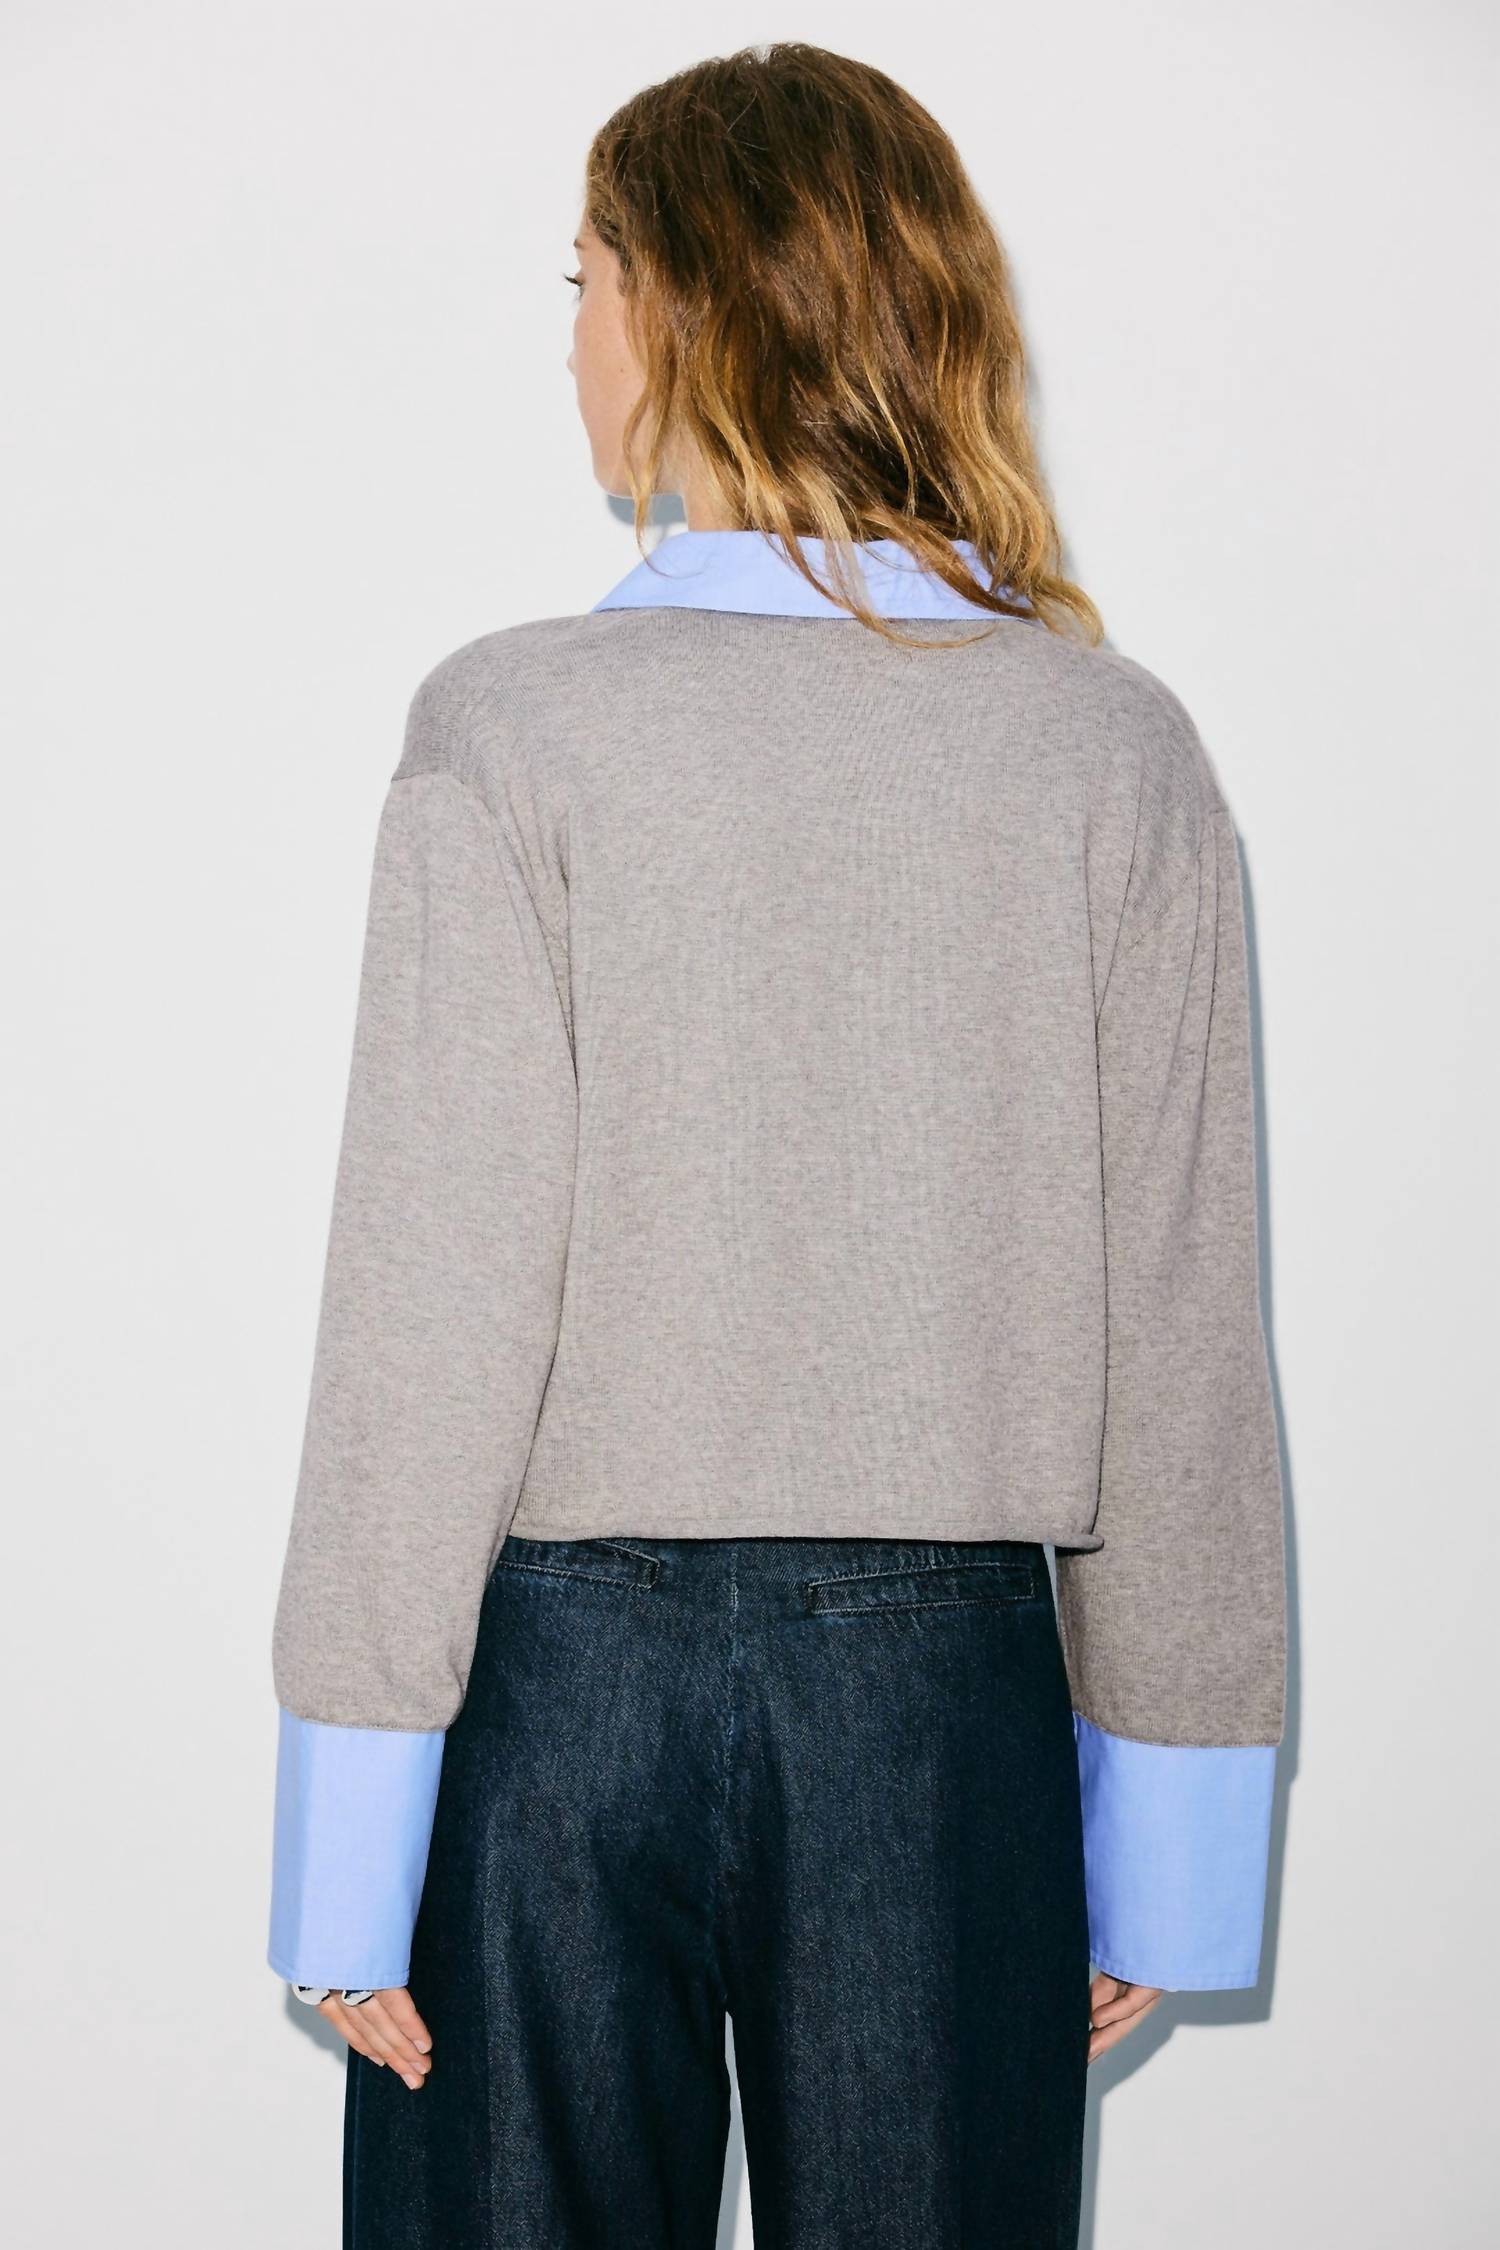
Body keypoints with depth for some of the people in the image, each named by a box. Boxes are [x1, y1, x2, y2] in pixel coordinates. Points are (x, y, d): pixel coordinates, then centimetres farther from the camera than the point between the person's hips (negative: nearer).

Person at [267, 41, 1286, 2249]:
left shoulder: (518, 731, -9)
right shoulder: (1118, 752, -2)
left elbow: (430, 1321, -10)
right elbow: (1181, 1334, 0)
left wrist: (350, 1864, -3)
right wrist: (1156, 1863, 9)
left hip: (564, 1673, -2)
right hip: (949, 1682, 2)